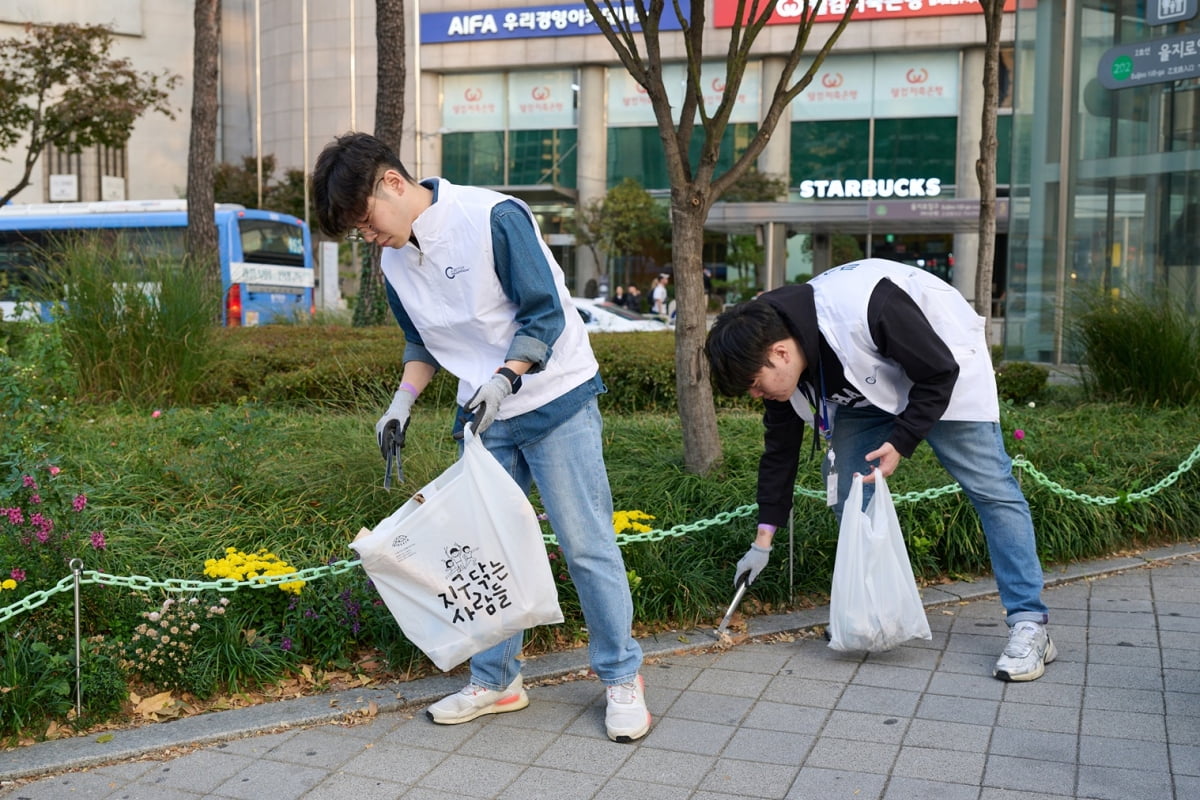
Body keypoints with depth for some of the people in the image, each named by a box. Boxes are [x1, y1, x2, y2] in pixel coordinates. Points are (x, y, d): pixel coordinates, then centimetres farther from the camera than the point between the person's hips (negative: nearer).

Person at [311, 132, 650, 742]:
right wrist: (403, 401, 3)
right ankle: (496, 681, 21)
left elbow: (545, 314, -18)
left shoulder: (494, 217, -18)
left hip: (554, 398, -6)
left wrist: (504, 380, -28)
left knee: (585, 542, -4)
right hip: (483, 416, 7)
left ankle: (621, 678, 11)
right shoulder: (394, 261, 4)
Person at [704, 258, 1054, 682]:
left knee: (990, 487, -9)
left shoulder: (864, 308, -41)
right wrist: (764, 537, 0)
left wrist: (900, 443, -27)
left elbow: (940, 371, -27)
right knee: (847, 491, -1)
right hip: (869, 386, 7)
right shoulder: (782, 367, -17)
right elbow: (780, 448, -3)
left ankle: (1029, 625, -6)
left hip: (944, 371, -6)